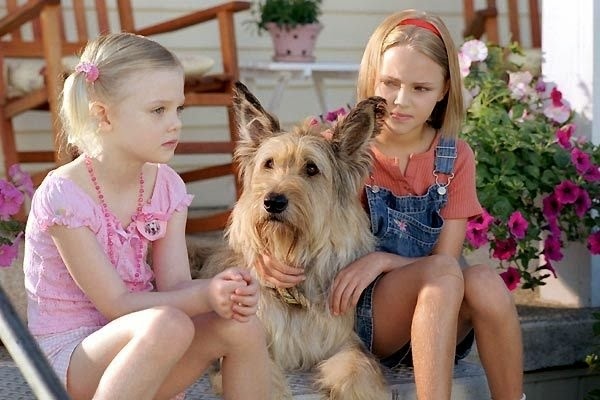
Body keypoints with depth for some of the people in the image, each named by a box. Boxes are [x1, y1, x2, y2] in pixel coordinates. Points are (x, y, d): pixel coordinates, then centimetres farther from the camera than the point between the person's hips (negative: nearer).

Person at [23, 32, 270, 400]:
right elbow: (116, 304, -20)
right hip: (69, 353, -6)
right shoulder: (63, 195, -20)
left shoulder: (166, 185, 0)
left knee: (242, 326, -19)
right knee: (169, 325, -35)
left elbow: (175, 285, -7)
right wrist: (205, 294, -33)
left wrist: (224, 293, -30)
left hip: (133, 335, 6)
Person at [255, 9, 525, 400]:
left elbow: (445, 257, -1)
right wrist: (268, 255, -22)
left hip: (440, 324, 2)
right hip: (354, 313, -2)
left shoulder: (456, 158, 3)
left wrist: (381, 260, -20)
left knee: (484, 279, -31)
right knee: (443, 272, -32)